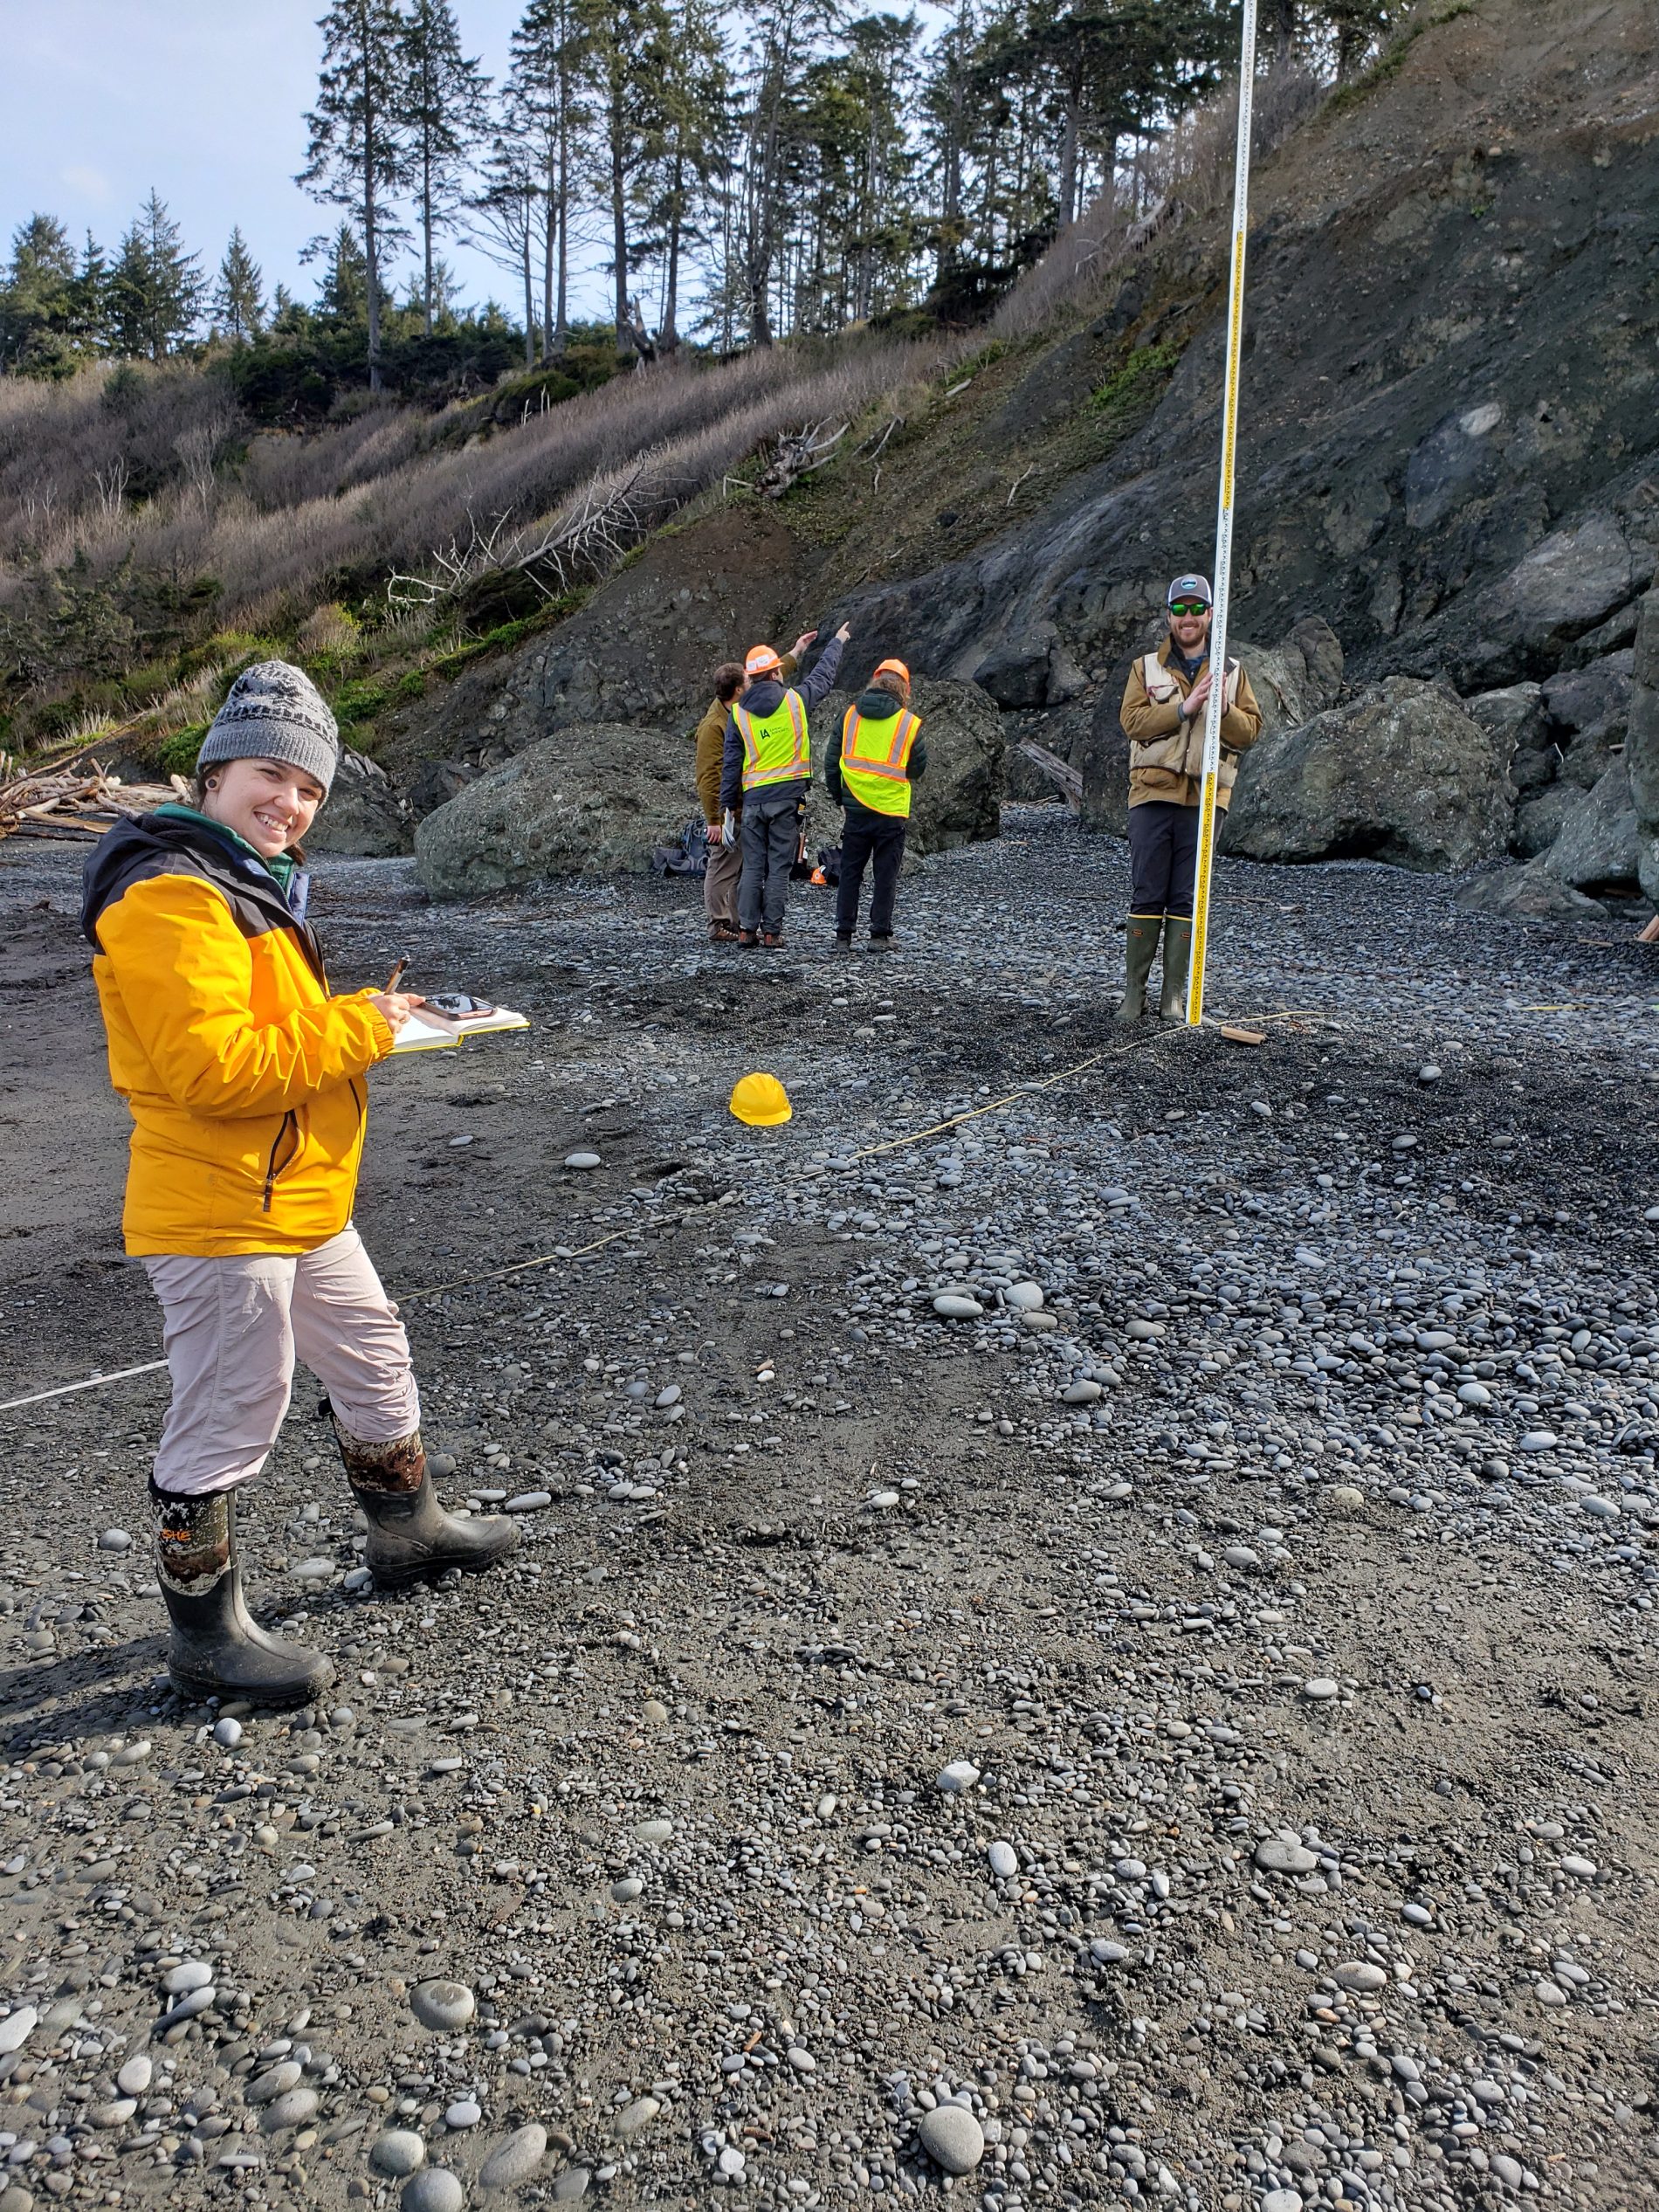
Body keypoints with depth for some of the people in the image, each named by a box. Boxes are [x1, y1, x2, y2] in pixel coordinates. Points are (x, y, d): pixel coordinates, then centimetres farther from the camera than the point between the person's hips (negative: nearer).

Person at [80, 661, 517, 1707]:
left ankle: (409, 1530, 43)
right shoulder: (168, 896, -20)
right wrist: (360, 1029, -21)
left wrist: (363, 1014, 6)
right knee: (225, 1424, 2)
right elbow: (214, 1066, -29)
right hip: (219, 1214, -11)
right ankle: (207, 1635, 20)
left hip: (304, 1202, 11)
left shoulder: (252, 883, 14)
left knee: (374, 1357, 23)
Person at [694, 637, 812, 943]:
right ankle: (719, 928, 3)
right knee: (723, 869, -3)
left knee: (745, 870, 13)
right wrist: (714, 820, -24)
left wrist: (795, 653, 36)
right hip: (725, 812, -9)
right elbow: (707, 776, -21)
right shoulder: (713, 725, -18)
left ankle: (739, 925, 21)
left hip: (746, 811, 9)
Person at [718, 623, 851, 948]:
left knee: (753, 867, 8)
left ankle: (747, 929, 6)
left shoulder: (738, 713, 3)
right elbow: (823, 675, 16)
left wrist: (728, 803, 11)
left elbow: (731, 762, 4)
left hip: (753, 798, 2)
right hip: (788, 796, -2)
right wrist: (837, 641, 32)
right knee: (779, 868, 1)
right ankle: (772, 931, 2)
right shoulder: (796, 700, -1)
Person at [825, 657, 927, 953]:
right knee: (885, 876, 6)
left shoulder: (850, 715, 2)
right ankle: (880, 936, 8)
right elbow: (919, 770, 3)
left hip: (856, 809, 2)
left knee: (850, 873, 10)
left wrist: (838, 796, 16)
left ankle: (843, 936, 10)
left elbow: (832, 761, 5)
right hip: (891, 812, -2)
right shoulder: (909, 723, -4)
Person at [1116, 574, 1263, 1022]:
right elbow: (1132, 720, -5)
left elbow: (1250, 731, 7)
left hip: (1205, 796, 1)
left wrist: (1223, 708, -12)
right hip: (1154, 792, -1)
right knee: (1147, 896, -1)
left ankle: (1175, 994, 7)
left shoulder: (1232, 672, 14)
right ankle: (1134, 992, 5)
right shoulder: (1146, 667, 10)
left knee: (1188, 899, 2)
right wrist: (1185, 707, -16)